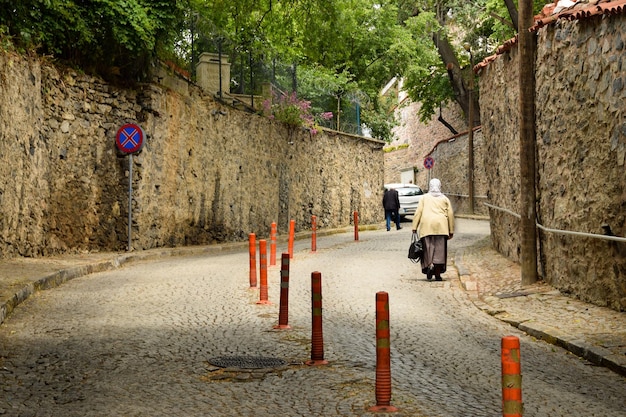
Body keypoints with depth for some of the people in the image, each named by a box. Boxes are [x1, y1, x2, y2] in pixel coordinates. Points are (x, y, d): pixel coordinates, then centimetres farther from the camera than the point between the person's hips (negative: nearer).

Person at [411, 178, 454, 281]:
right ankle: (437, 274, -2)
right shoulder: (444, 199, 13)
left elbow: (418, 212, 2)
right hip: (441, 226, 1)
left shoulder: (424, 197, 11)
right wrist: (451, 231, 13)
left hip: (426, 226, 0)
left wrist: (414, 227, 2)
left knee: (428, 248, 4)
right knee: (439, 249, 2)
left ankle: (429, 265, -21)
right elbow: (450, 215, 9)